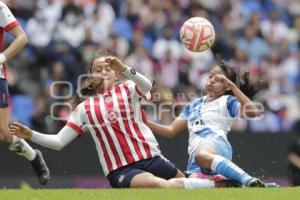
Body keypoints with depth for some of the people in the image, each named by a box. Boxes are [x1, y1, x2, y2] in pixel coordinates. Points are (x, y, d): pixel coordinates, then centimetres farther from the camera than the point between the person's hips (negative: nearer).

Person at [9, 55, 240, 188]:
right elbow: (58, 142, 11)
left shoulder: (127, 89, 9)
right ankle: (215, 184, -22)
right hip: (120, 170, -2)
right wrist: (31, 135, -4)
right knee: (162, 185, -28)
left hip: (150, 157, 2)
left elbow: (147, 86, -16)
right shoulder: (84, 108, 12)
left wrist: (125, 70, -34)